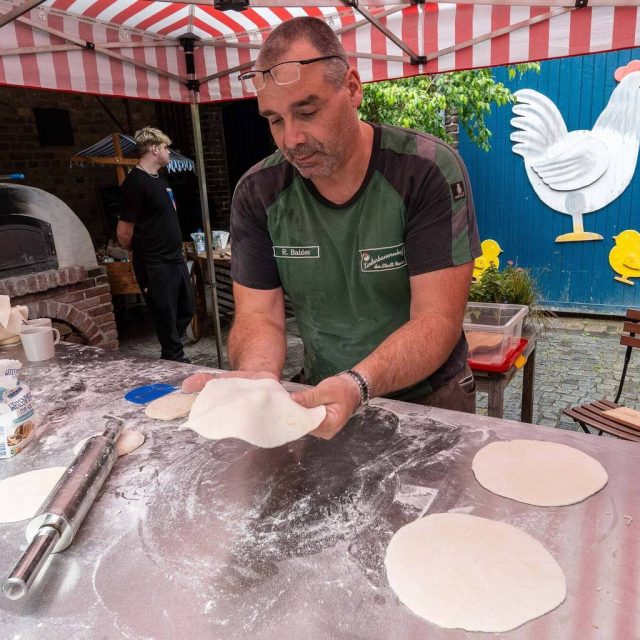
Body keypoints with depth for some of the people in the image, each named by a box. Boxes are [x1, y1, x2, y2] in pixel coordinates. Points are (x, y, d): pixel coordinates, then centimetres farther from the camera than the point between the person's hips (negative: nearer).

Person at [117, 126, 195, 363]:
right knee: (167, 319, 1)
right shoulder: (135, 182, -15)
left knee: (186, 309, 18)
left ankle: (171, 351, 34)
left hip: (176, 259, 9)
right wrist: (142, 252, 3)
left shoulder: (159, 179, 13)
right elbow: (124, 232, -14)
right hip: (155, 265, -9)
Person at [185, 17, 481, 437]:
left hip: (427, 397, -2)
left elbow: (438, 319, -20)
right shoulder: (257, 193, -7)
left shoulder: (430, 171, -17)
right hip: (323, 397, 3)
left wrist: (357, 385, -37)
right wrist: (255, 375, -29)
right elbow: (259, 316, -7)